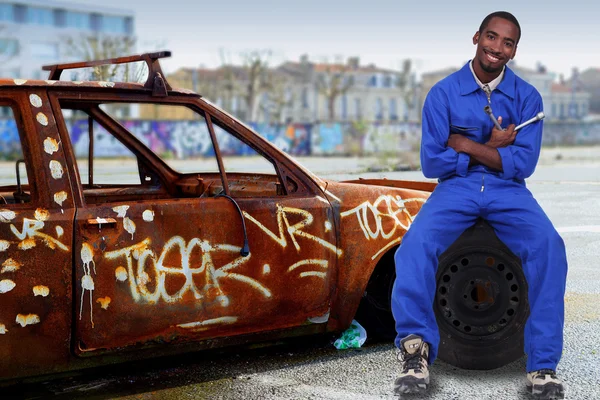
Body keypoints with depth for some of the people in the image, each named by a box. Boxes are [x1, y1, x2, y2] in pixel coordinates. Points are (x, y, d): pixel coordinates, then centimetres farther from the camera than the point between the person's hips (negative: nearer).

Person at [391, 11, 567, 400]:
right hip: (455, 189, 0)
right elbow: (431, 163, -4)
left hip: (508, 191, 0)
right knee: (416, 245, -32)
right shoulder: (443, 93, 1)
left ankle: (544, 366, -25)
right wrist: (492, 149, -6)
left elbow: (524, 164, -7)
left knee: (550, 248, -29)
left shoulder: (527, 97, 4)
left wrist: (466, 145, -11)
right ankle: (416, 347, -28)